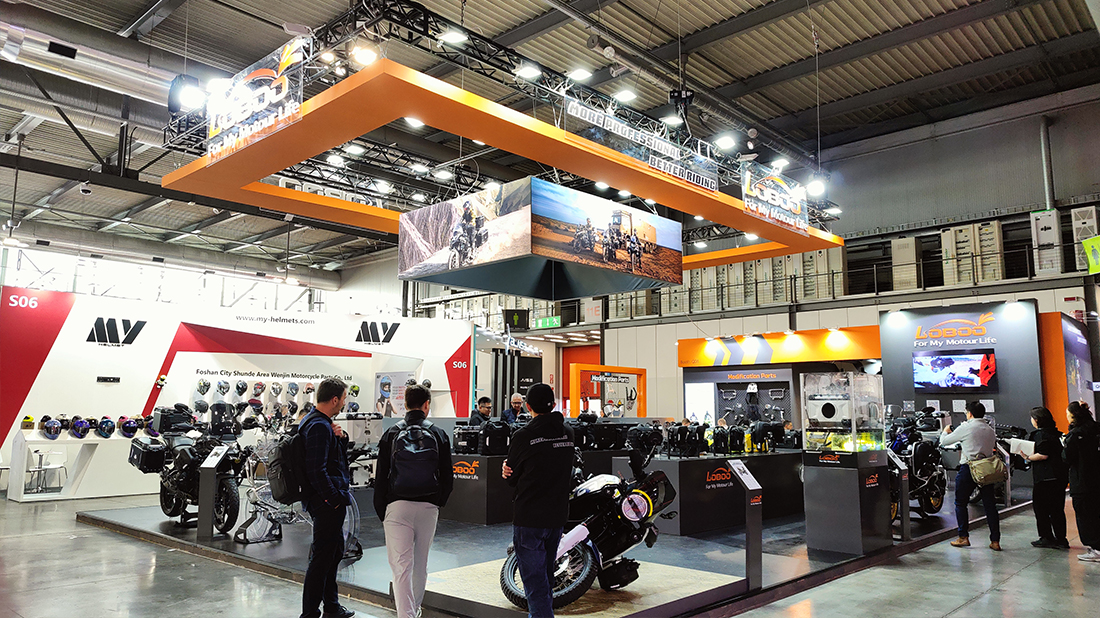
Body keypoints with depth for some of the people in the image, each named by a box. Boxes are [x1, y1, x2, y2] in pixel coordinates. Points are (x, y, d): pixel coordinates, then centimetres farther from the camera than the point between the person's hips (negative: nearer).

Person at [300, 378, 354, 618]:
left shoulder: (319, 422, 12)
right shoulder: (319, 427, -21)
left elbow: (337, 456, 19)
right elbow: (317, 471, -27)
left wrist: (341, 438, 0)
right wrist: (334, 498, -20)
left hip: (329, 501, 11)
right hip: (327, 503, -11)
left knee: (335, 551, 21)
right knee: (322, 557, -3)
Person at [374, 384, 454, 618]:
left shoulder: (391, 434, 0)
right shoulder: (439, 435, 2)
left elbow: (380, 477, 1)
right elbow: (448, 477, 4)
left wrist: (381, 510, 9)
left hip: (397, 506, -2)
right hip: (428, 507, 2)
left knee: (401, 566, -2)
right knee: (420, 564, 18)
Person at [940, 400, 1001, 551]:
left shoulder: (966, 428, -7)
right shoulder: (990, 430, 9)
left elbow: (944, 441, 1)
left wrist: (946, 432, 24)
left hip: (969, 468, -5)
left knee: (960, 503, 7)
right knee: (990, 505, 8)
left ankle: (963, 537, 6)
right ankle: (995, 541, 8)